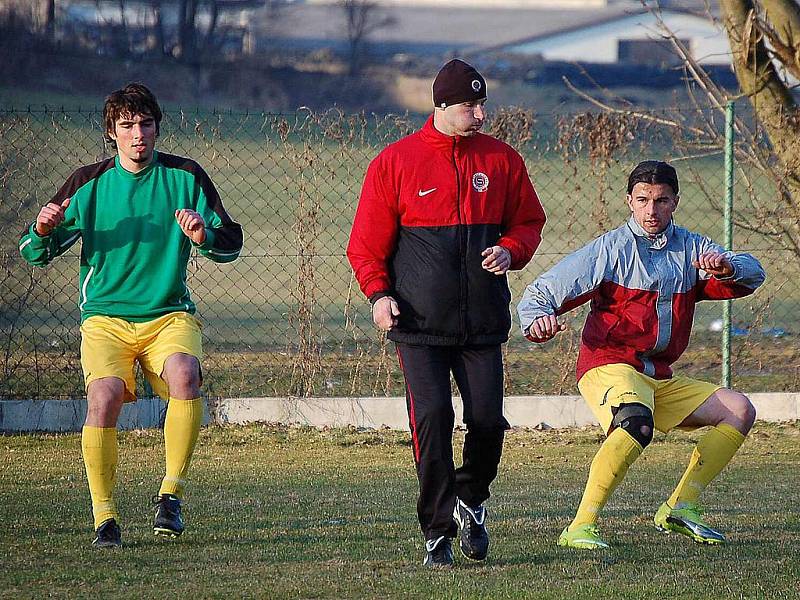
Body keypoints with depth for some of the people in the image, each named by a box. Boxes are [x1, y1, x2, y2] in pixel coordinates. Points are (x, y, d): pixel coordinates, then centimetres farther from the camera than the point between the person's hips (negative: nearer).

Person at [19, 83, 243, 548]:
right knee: (104, 395, -27)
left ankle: (172, 493, -18)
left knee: (184, 374, -32)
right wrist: (43, 230, -15)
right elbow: (36, 254, 9)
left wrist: (204, 235, -16)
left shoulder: (185, 177, 5)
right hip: (105, 315, 0)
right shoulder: (89, 183, 6)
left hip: (170, 314, 0)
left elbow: (231, 243, 7)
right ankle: (105, 516, -14)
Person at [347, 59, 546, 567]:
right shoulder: (395, 163, 1)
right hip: (420, 321, -2)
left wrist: (510, 250, -4)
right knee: (432, 419, -10)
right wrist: (378, 293, -10)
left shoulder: (502, 160, 8)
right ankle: (438, 532, 0)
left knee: (487, 420, -5)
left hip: (483, 322, 2)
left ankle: (471, 500, 25)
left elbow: (529, 221, 18)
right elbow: (367, 242, 4)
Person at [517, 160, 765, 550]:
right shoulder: (610, 250, -5)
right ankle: (580, 528, -36)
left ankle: (679, 508, 2)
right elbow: (541, 291, -7)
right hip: (610, 367, -7)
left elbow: (753, 274, 2)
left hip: (660, 379, 7)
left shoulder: (690, 248, 11)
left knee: (740, 411, 2)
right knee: (637, 423, -37)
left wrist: (727, 267, -22)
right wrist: (537, 318, -31)